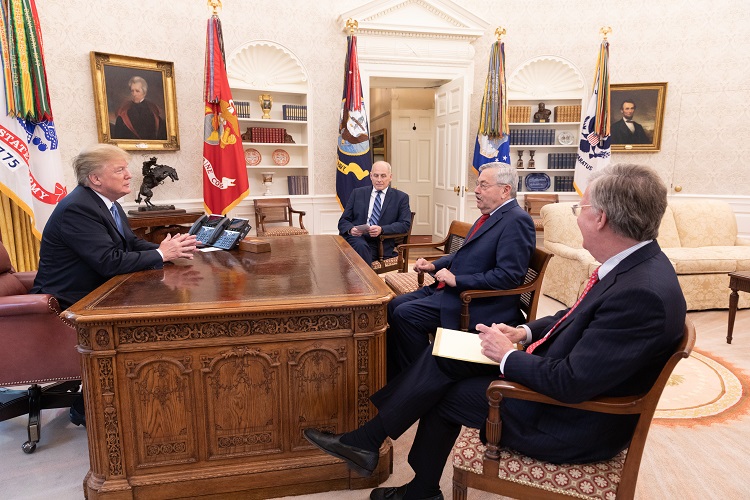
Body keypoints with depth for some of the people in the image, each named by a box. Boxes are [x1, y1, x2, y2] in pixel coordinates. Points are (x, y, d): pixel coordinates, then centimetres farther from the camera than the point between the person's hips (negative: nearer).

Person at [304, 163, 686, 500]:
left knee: (442, 391, -1)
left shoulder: (641, 293, -31)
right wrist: (525, 332, 0)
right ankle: (376, 449, 16)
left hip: (569, 425, -8)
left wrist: (508, 355, -16)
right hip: (557, 379, 8)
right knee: (441, 359, 2)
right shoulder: (633, 265, 0)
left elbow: (571, 383, -30)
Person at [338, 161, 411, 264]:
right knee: (361, 246, -34)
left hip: (380, 244, -1)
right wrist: (350, 229, -12)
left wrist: (382, 229, -16)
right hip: (355, 238, 2)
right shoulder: (357, 193, 17)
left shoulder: (400, 197, 12)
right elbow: (343, 221, 14)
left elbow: (405, 224, 1)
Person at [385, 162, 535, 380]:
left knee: (405, 314, -19)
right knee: (395, 306, 2)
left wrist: (457, 280, -20)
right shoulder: (490, 215, 14)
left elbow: (508, 276, -24)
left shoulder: (517, 220, -16)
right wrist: (434, 266, 8)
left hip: (477, 303, -10)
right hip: (453, 288, 10)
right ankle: (397, 378, 13)